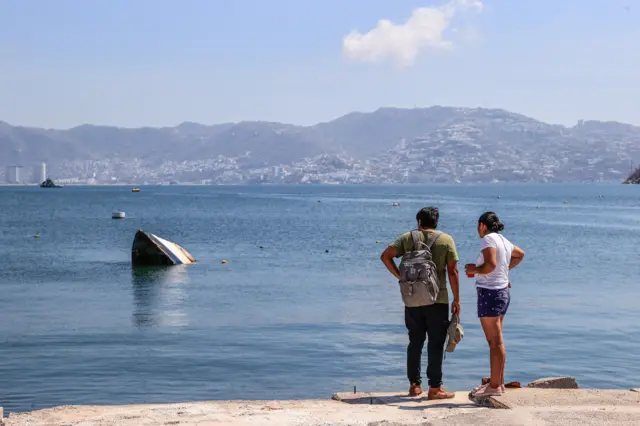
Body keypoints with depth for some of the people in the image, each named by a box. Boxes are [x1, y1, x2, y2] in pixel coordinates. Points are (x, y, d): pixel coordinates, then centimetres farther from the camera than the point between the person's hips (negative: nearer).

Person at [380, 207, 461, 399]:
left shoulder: (407, 238, 4)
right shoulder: (446, 240, -1)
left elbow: (385, 256, -2)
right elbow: (452, 271, -4)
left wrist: (400, 276, 5)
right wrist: (456, 300, 0)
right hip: (438, 300, -2)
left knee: (415, 342, 13)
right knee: (436, 344, 3)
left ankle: (414, 385, 17)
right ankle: (435, 388, 4)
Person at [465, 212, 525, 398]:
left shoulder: (488, 239, -13)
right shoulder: (503, 241, 14)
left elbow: (490, 265, -26)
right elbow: (520, 254, 33)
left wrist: (475, 269, -9)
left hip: (490, 293, -9)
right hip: (503, 291, 9)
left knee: (495, 341, -6)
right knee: (496, 341, 15)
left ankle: (495, 386, -2)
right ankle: (499, 382, 22)